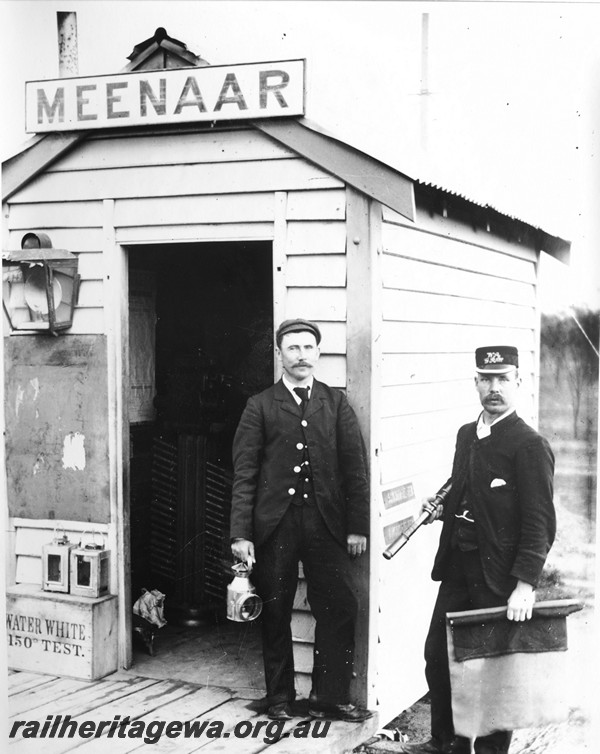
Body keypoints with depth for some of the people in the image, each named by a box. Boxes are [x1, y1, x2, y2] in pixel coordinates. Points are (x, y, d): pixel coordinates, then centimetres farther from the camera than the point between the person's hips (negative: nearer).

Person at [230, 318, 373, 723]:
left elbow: (355, 466, 5)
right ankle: (280, 699, 21)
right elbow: (244, 473, 1)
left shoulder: (337, 403, 9)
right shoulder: (260, 407, 5)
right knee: (276, 613, 6)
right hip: (275, 523, -1)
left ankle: (330, 698, 13)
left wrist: (357, 526, -1)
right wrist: (241, 533, -6)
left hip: (326, 522, 1)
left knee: (340, 608, -1)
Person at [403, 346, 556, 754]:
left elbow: (539, 523, -16)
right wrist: (444, 508, 1)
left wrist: (525, 585, -23)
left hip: (500, 577, -7)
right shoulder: (466, 435, 11)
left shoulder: (531, 446, -12)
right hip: (458, 568, 7)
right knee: (438, 655, 12)